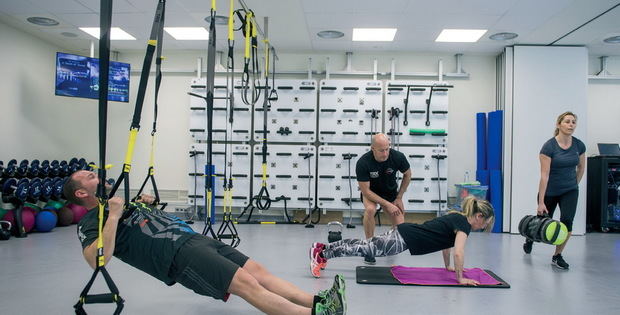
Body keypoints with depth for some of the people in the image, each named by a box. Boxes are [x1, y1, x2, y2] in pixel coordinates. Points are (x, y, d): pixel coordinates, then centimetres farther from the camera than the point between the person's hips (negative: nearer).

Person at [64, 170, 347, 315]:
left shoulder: (119, 202, 29)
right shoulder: (90, 223, 3)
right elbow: (98, 260, -18)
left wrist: (147, 206, 25)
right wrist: (114, 215, -16)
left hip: (194, 238, 9)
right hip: (177, 254, -9)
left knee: (257, 271, -6)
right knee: (247, 284, -21)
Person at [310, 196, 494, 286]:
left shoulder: (457, 217, 17)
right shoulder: (464, 224, -11)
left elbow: (445, 240, 31)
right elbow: (458, 252, -23)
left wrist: (448, 266, 33)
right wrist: (461, 278, -13)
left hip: (404, 233, 8)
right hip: (404, 239, -8)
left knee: (365, 245, 10)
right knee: (366, 249, -8)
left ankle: (323, 248, 14)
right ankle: (321, 254, -7)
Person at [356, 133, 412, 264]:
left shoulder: (398, 157, -26)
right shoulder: (362, 163, -33)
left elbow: (407, 175, -5)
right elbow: (365, 190, -25)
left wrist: (399, 198, -5)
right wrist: (387, 204, -28)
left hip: (391, 191, 2)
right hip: (370, 191, -2)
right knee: (370, 209, -36)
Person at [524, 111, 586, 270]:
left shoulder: (579, 145, -7)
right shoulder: (549, 146, -20)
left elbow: (581, 167, 14)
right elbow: (544, 175, -22)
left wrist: (575, 185, 16)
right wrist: (541, 202, -22)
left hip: (569, 191, 3)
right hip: (550, 191, -3)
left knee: (567, 221, -18)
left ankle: (557, 256, 2)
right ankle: (530, 238, 48)